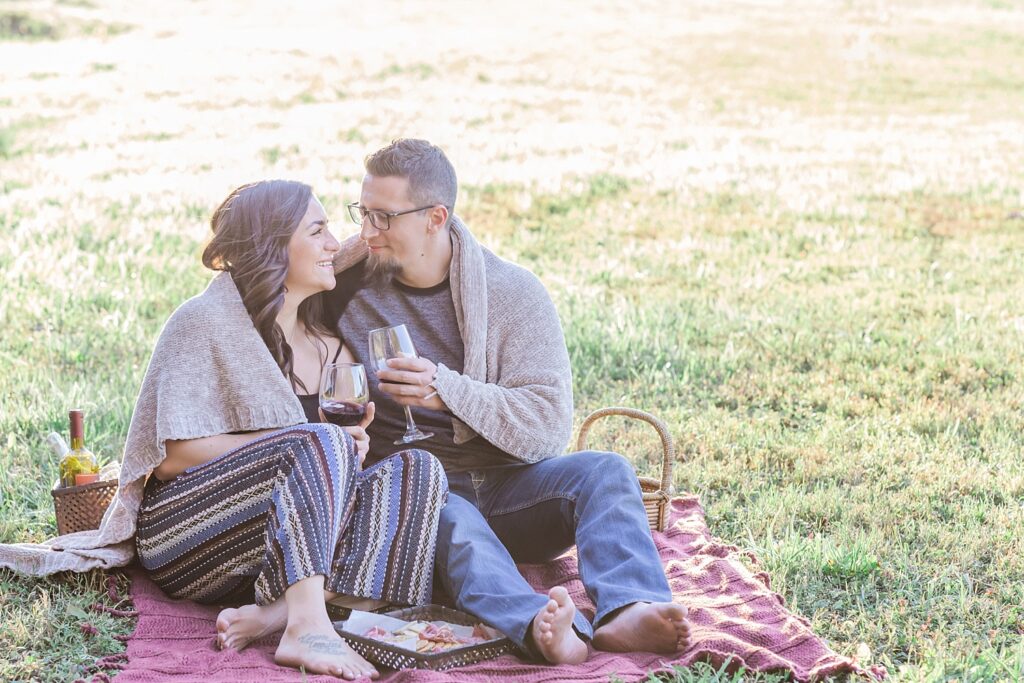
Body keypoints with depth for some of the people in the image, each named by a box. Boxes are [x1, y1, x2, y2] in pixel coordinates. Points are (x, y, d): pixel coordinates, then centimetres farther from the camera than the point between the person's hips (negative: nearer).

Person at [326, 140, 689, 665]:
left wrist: (448, 389, -25)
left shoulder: (513, 292, -2)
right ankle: (535, 625, -64)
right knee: (448, 518, -36)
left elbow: (548, 426, -9)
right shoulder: (349, 282, 4)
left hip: (506, 484, 2)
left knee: (604, 471, -26)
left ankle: (625, 611, -52)